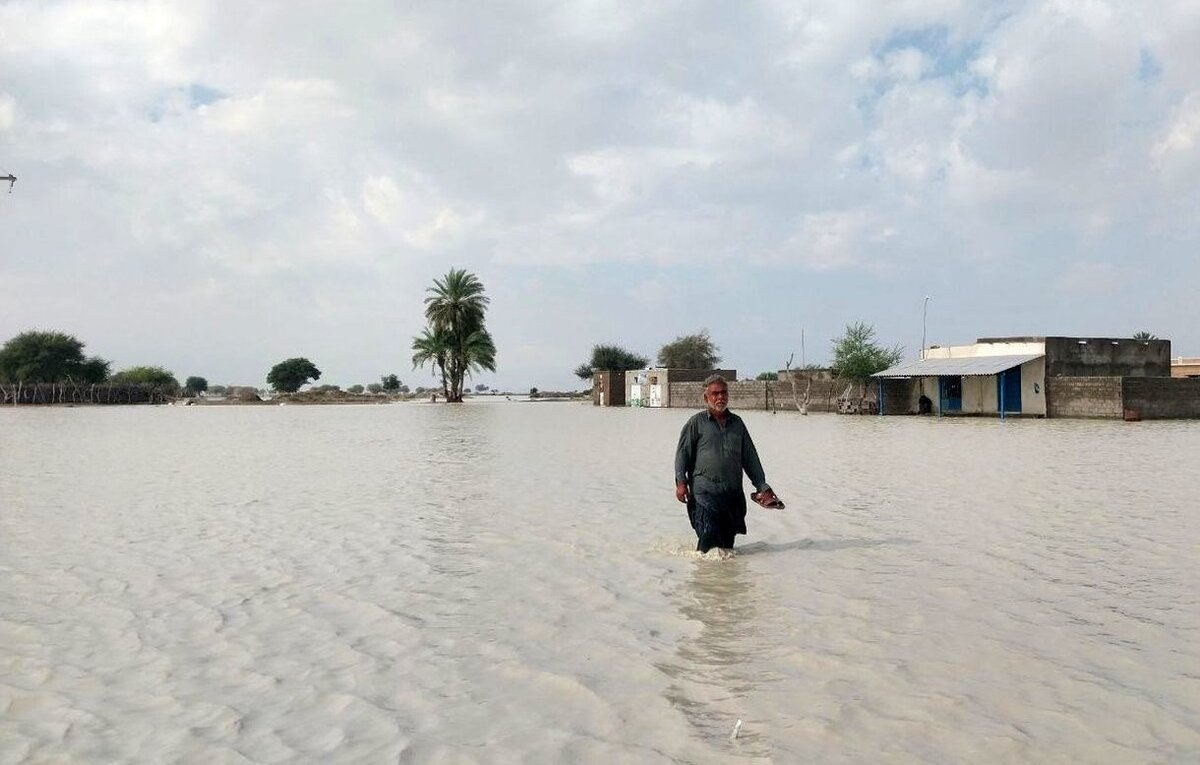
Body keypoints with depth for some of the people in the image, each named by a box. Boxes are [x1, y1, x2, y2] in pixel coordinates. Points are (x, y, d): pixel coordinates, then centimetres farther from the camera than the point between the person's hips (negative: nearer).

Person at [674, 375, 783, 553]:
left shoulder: (737, 423, 16)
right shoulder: (696, 423, 4)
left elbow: (750, 457, 20)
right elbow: (683, 453, 1)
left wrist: (761, 486, 17)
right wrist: (681, 481, -9)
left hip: (733, 492, 4)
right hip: (704, 491, -4)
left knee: (728, 537, 7)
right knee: (708, 533, -16)